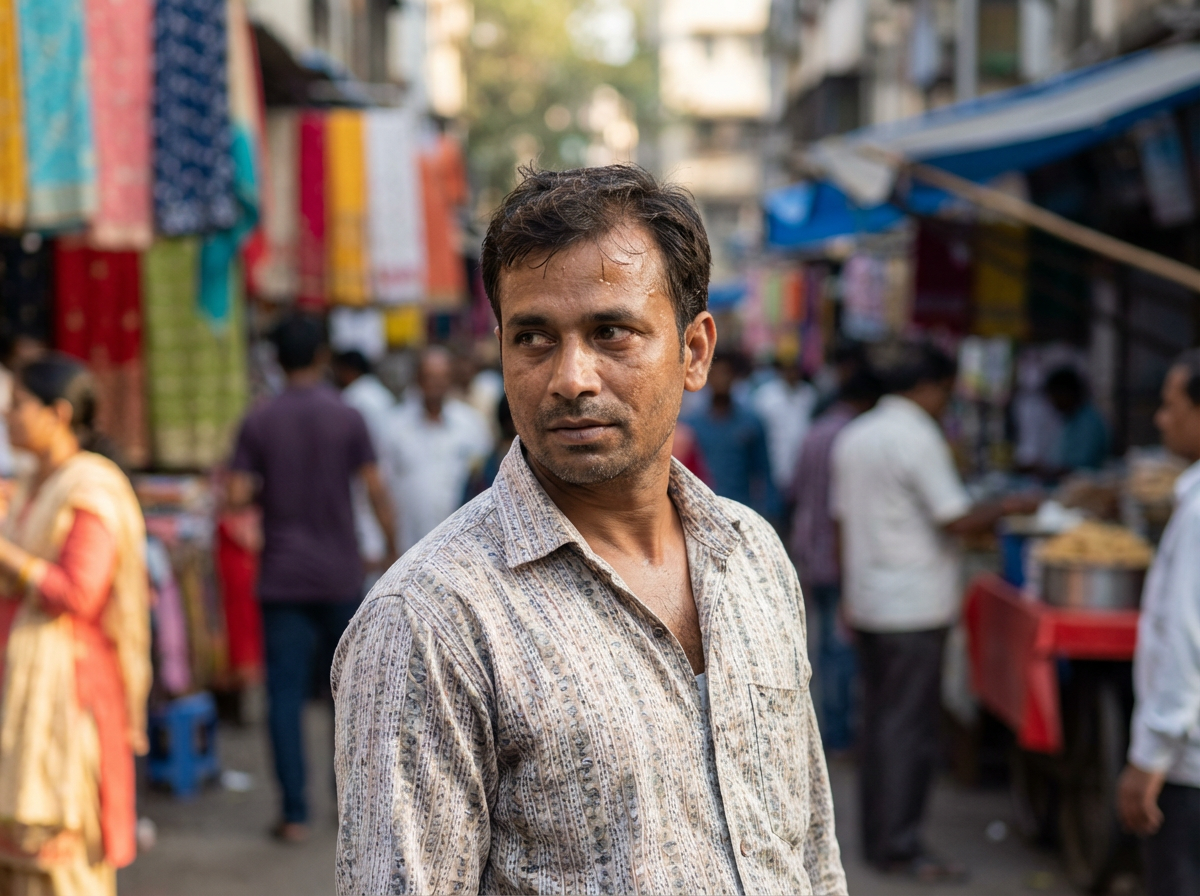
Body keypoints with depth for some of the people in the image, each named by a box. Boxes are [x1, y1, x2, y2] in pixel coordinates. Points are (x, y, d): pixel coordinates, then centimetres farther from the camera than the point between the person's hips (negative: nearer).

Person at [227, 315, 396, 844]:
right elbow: (375, 489, -6)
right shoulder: (347, 419, -3)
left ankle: (294, 814, -3)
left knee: (285, 695, 1)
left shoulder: (258, 423, -2)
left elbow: (237, 496, -7)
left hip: (282, 578, 0)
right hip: (340, 576, 0)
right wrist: (393, 549, 6)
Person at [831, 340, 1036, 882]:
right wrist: (1006, 508, -1)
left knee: (880, 721, 14)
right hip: (915, 606, -8)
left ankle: (878, 838, 20)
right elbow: (957, 520, -18)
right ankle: (900, 847, 1)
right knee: (907, 727, -3)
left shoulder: (853, 437, 12)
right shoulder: (917, 437, -14)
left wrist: (849, 599, 21)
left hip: (868, 605, 8)